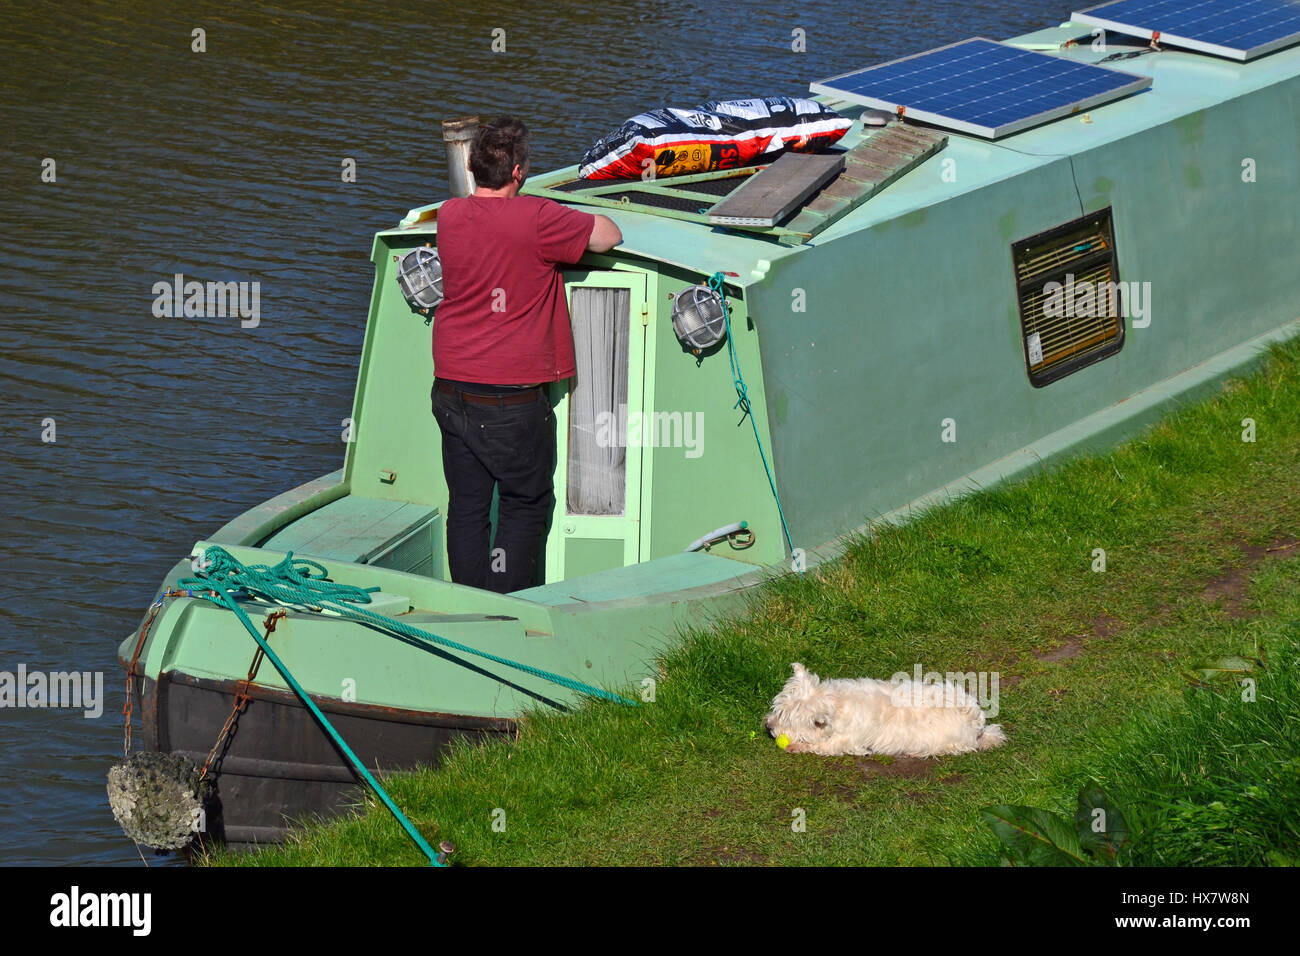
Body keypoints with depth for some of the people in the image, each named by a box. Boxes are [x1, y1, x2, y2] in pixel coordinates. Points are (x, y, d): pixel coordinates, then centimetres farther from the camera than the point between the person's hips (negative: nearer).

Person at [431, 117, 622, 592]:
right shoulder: (536, 219, -17)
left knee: (466, 508, 12)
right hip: (512, 400, -5)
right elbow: (609, 235, -6)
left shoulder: (449, 216, 1)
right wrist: (572, 224, 12)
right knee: (526, 505, 10)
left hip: (451, 391, 5)